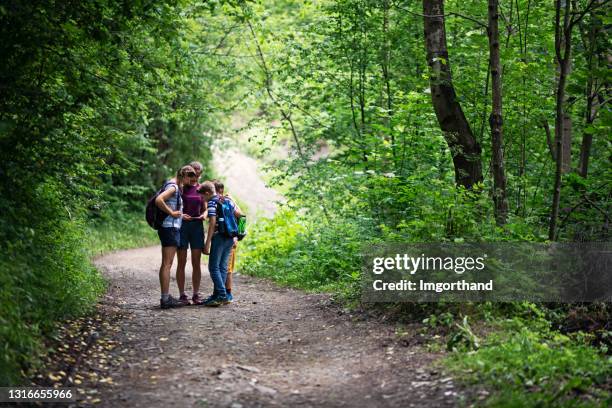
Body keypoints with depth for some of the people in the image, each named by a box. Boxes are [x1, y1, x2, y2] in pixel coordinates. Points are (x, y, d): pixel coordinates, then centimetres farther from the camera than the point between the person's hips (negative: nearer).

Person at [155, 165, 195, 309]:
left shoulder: (176, 186, 16)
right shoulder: (173, 187, -13)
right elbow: (158, 200, -29)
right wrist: (172, 213, -19)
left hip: (172, 228, 10)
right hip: (170, 228, -10)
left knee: (166, 264, 12)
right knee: (167, 264, -9)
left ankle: (166, 297, 18)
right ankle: (165, 299, -9)